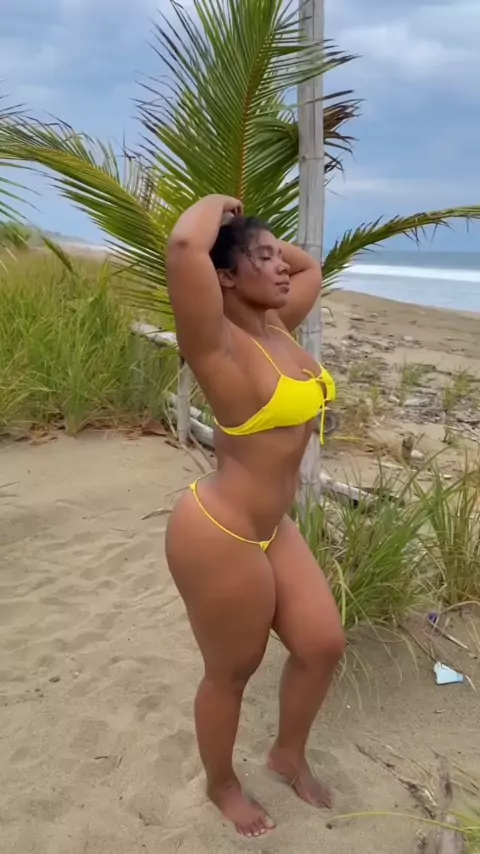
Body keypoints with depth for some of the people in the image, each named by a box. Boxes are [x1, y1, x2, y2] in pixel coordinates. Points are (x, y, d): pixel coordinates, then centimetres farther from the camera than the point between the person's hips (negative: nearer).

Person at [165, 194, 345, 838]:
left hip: (272, 527, 9)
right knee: (232, 673, 13)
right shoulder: (220, 345, -21)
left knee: (324, 644, 18)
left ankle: (288, 755, 46)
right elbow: (184, 245, -39)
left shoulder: (278, 326, 3)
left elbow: (311, 265, 23)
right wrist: (219, 207, -17)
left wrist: (260, 237, 9)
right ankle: (221, 785, 43)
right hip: (220, 535, -9)